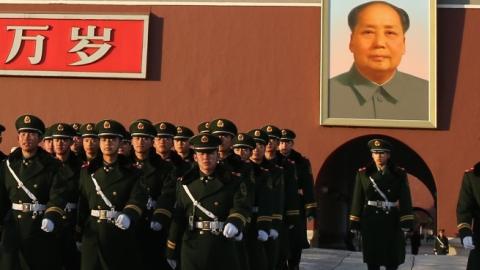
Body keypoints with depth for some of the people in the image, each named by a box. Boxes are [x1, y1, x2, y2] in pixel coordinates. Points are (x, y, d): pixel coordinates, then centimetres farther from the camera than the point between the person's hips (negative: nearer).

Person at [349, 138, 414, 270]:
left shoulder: (399, 174, 1)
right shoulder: (363, 173, 2)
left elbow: (405, 199, -3)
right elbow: (357, 199, 3)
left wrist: (406, 222, -10)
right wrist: (354, 222, -1)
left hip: (392, 221, 0)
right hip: (370, 221, 0)